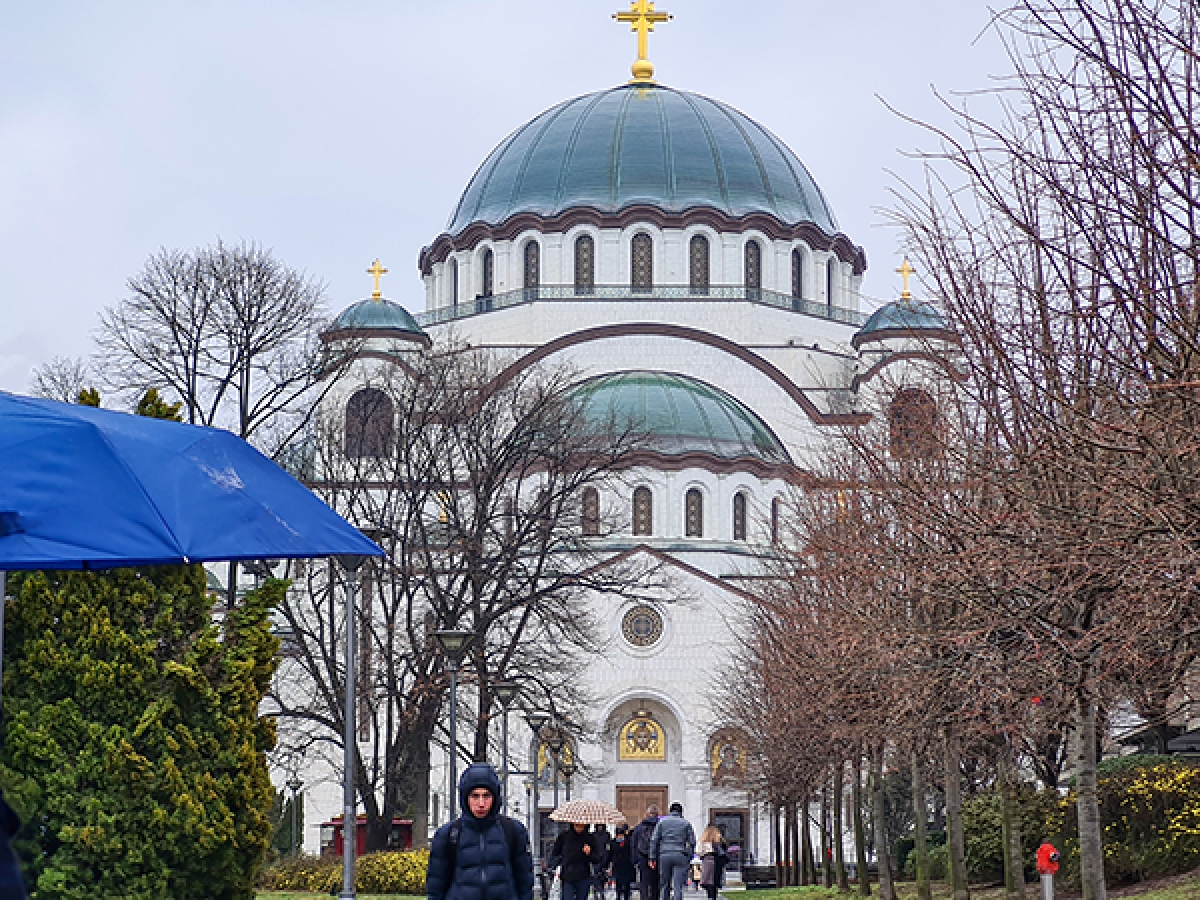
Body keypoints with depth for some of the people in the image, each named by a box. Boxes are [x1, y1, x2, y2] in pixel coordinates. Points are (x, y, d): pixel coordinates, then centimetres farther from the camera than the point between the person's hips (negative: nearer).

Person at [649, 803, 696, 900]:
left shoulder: (662, 821, 8)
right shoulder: (686, 823, 7)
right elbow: (692, 842, 3)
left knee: (665, 885, 12)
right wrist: (689, 858, 10)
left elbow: (654, 840, 2)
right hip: (680, 856, -1)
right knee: (678, 887, -5)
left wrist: (653, 857, 3)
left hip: (664, 856, 1)